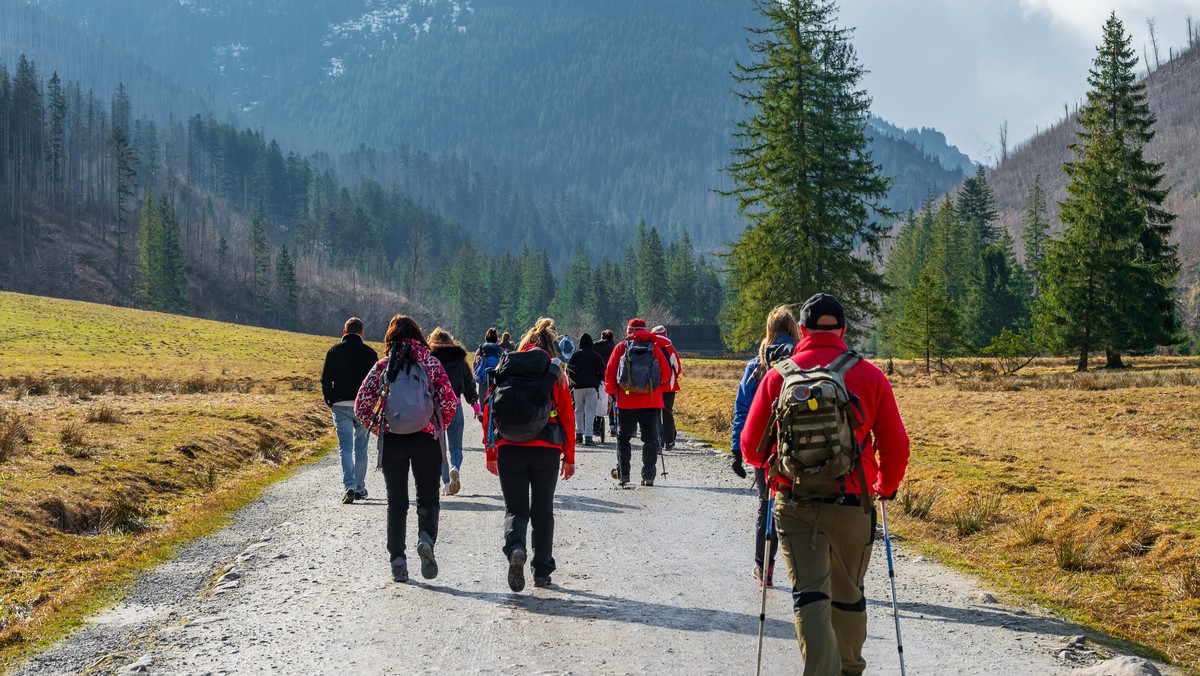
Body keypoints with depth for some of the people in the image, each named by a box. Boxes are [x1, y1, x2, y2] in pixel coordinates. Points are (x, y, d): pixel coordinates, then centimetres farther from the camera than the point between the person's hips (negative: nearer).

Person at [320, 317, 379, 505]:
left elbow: (325, 380, 2)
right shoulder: (369, 352, 1)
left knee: (345, 447, -3)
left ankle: (349, 486, -19)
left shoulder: (334, 351, 2)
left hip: (341, 405, 0)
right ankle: (360, 488, 18)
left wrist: (330, 402, 13)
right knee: (360, 448, 12)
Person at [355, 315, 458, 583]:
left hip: (391, 440, 1)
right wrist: (439, 427, 9)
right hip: (426, 440, -1)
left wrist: (378, 428, 13)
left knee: (396, 503, 11)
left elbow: (362, 405, -1)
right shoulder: (431, 363, 2)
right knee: (428, 499, 10)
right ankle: (426, 537, -18)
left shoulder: (383, 366, 3)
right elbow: (450, 401, -6)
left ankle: (397, 560, 4)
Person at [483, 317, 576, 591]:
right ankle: (542, 571, 17)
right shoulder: (556, 370, 4)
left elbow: (489, 410, 4)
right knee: (543, 510, 14)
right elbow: (567, 416, 2)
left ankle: (515, 548, -23)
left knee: (515, 508, 7)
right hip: (547, 448, 0)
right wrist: (569, 457, 8)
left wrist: (490, 452, 10)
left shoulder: (506, 367, 6)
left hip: (509, 448, 0)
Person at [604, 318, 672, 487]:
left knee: (623, 437, 14)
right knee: (650, 438, 5)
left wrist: (611, 391, 13)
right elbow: (666, 374, 2)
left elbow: (610, 373, -2)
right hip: (651, 402, 0)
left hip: (626, 401, 0)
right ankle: (648, 476, -3)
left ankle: (623, 473, 15)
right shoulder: (655, 348, 1)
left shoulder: (621, 348, -1)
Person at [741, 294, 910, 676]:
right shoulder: (870, 376, -2)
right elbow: (896, 448, 0)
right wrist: (887, 486, 20)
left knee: (810, 596, -1)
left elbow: (751, 447, 3)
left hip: (794, 505, -1)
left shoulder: (779, 375, -2)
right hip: (853, 506, 1)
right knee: (848, 597, 18)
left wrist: (773, 470, 25)